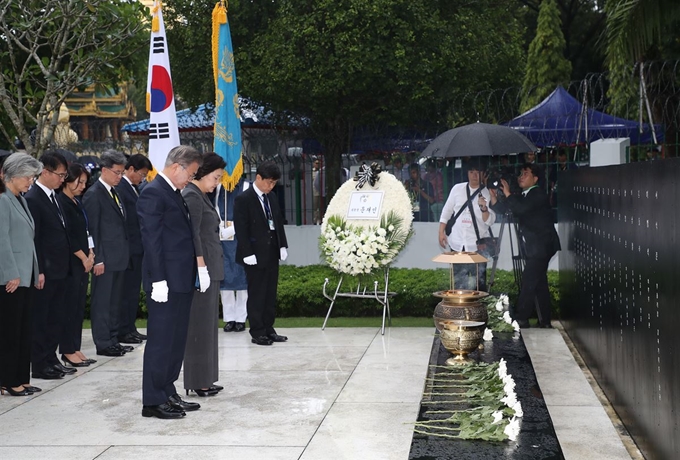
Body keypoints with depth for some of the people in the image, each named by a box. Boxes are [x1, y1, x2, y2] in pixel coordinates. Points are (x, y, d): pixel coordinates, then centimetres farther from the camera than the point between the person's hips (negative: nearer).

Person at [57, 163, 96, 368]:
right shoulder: (61, 202, -11)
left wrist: (90, 254, 3)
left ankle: (75, 349, 14)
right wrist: (83, 257, -10)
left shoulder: (77, 203, 14)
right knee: (69, 306, -4)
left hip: (83, 262, 8)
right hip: (70, 263, -8)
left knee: (79, 307, 9)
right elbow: (66, 235, -16)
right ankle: (68, 351, 3)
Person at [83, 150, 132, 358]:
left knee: (115, 302, 14)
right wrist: (98, 259, -15)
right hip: (105, 258, -8)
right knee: (102, 302, 0)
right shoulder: (94, 194, -10)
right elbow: (93, 229, -12)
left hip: (119, 257, 9)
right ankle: (103, 344, 5)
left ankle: (113, 340, 22)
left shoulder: (114, 192, 15)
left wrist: (125, 253, 12)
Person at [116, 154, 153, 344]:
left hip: (138, 248, 9)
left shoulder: (134, 188, 15)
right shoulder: (120, 188, -14)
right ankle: (123, 331, 5)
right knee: (127, 291, -3)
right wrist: (125, 249, -18)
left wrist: (144, 246, 12)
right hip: (129, 249, -9)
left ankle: (130, 328, 22)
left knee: (134, 291, 14)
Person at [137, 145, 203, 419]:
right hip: (166, 281, -10)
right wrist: (159, 280, -20)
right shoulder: (153, 193, -13)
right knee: (161, 342, -3)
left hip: (181, 280, 10)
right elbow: (151, 240, -17)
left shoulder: (174, 193, 17)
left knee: (176, 341, 14)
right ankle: (153, 402, 5)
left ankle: (168, 394, 24)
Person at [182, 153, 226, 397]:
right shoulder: (192, 196, -13)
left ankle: (205, 379, 19)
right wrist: (201, 268, -22)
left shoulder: (201, 196, 16)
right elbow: (192, 235, -20)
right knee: (200, 324, -4)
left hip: (210, 267, 10)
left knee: (207, 323, 12)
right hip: (202, 267, -10)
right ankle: (197, 382, 3)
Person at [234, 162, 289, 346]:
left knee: (270, 294, 11)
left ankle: (269, 329, 18)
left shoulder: (272, 197, 11)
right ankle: (257, 333, 7)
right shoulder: (243, 199, -10)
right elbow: (241, 229, -14)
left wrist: (282, 246, 9)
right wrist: (248, 253, -18)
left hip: (272, 253, 7)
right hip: (255, 255, -7)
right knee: (256, 295, 0)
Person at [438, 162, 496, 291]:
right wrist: (441, 232, 5)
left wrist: (484, 208, -27)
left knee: (478, 281, 1)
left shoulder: (487, 194, -3)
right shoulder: (457, 188, 3)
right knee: (458, 280, 10)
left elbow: (490, 221, -8)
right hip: (457, 244, 2)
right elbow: (447, 211, 10)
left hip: (478, 245, -2)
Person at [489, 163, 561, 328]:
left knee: (529, 280, -11)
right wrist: (493, 196, -3)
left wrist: (507, 193, -20)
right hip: (533, 246, 9)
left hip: (543, 245, -9)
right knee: (539, 283, 10)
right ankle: (545, 321, 14)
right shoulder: (521, 197, 16)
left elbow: (522, 208, -27)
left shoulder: (538, 194, -10)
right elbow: (500, 208, 12)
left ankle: (521, 318, -7)